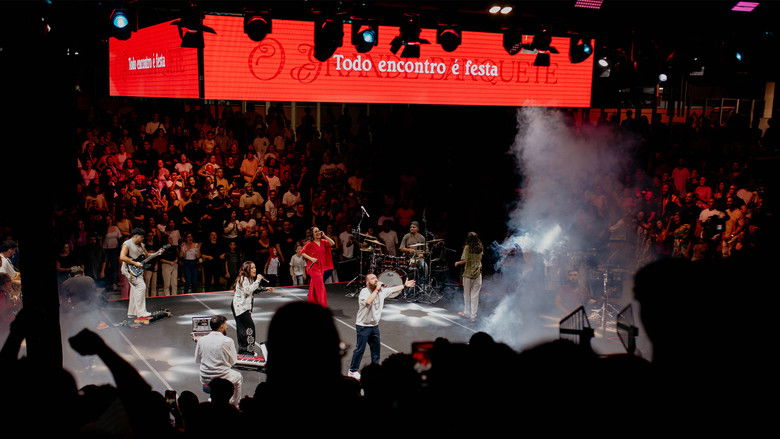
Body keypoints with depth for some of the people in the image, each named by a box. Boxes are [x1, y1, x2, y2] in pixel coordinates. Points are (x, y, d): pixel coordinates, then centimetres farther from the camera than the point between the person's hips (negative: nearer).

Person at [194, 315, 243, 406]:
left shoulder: (201, 340, -5)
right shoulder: (228, 341, -16)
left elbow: (197, 360, 6)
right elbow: (233, 361, -6)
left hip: (204, 379, 4)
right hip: (222, 379, -4)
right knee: (238, 376, 29)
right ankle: (233, 405, 33)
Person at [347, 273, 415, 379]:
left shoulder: (382, 291, 0)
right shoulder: (364, 292, -20)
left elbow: (393, 289, 17)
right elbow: (368, 302, -41)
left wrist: (405, 285, 22)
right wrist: (377, 289, -35)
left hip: (374, 325, 7)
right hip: (363, 326, -7)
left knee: (376, 347, 19)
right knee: (360, 349, -1)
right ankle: (352, 371, 11)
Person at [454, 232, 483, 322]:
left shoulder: (467, 247, -12)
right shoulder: (480, 247, 1)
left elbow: (465, 260, -17)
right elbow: (480, 259, 11)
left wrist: (457, 263, -1)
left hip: (468, 274, -3)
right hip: (478, 274, 3)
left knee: (467, 294, 14)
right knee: (475, 295, 5)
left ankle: (467, 312, 24)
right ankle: (473, 315, 7)